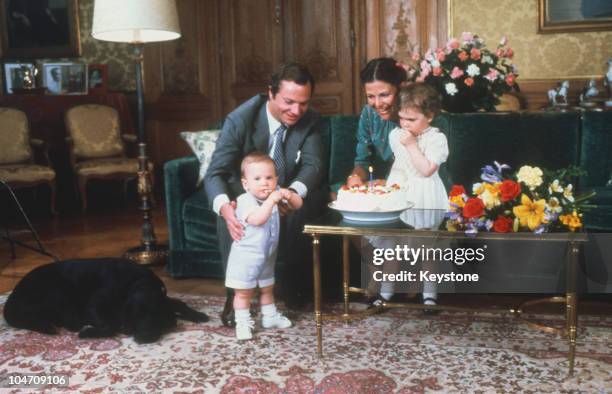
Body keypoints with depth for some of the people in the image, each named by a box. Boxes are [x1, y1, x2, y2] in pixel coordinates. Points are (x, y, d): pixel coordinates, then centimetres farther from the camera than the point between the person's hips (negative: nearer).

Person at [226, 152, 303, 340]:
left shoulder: (275, 194, -2)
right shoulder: (245, 201, -24)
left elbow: (298, 205, -2)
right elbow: (257, 219, -39)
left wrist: (290, 196, -24)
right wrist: (271, 200, -46)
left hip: (267, 255, 7)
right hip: (246, 257, -7)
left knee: (267, 289, 23)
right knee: (244, 292, 2)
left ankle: (269, 316, 39)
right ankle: (243, 323, 13)